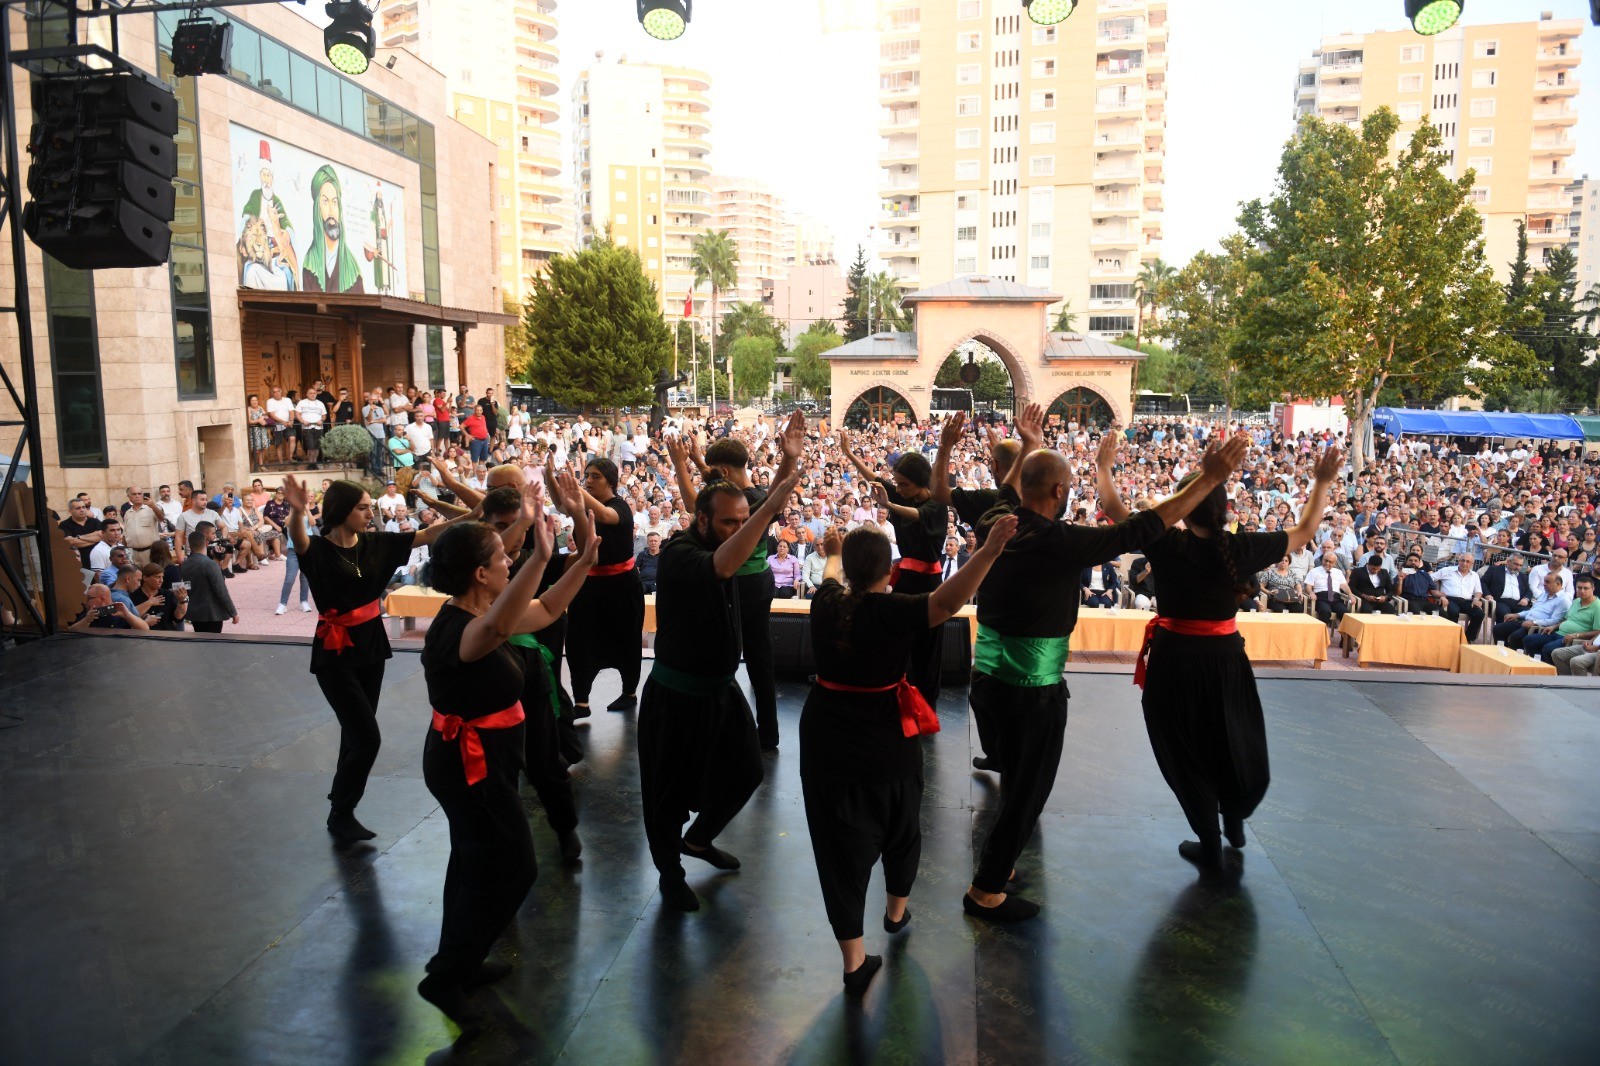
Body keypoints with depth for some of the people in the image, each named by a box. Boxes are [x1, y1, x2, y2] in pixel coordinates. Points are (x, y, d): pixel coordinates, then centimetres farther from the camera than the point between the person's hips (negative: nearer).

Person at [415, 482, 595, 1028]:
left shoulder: (477, 615, 0)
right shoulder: (459, 630, -30)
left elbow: (548, 609, 9)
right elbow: (499, 628, -56)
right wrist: (541, 555, -66)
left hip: (476, 758, 10)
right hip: (470, 762, -10)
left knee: (479, 861, 24)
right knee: (514, 866, 1)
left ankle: (461, 962, 42)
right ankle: (446, 976, 12)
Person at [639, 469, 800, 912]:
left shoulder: (723, 540, 0)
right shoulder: (678, 554, -28)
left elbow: (759, 520, 1)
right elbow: (722, 567, -46)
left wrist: (787, 465, -14)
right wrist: (770, 508, -55)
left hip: (721, 689, 8)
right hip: (676, 697, -8)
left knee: (745, 774, 19)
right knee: (672, 789, 9)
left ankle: (698, 840, 45)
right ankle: (670, 872, 34)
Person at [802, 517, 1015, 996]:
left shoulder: (826, 603, -7)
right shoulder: (892, 611, -20)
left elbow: (833, 577, 17)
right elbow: (948, 600, -37)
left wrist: (833, 554, 37)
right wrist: (989, 551, -46)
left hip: (826, 742, 2)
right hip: (886, 744, -2)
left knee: (842, 844, 6)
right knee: (900, 828, 25)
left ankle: (854, 961, 8)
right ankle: (896, 912, 47)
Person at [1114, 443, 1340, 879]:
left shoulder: (1167, 544, -15)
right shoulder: (1242, 547, -9)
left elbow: (1112, 507, -9)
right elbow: (1304, 531, 7)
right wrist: (1322, 483, 16)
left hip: (1173, 658, -2)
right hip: (1224, 658, 3)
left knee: (1186, 750, 11)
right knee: (1235, 741, 26)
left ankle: (1210, 846, 20)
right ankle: (1235, 822, 46)